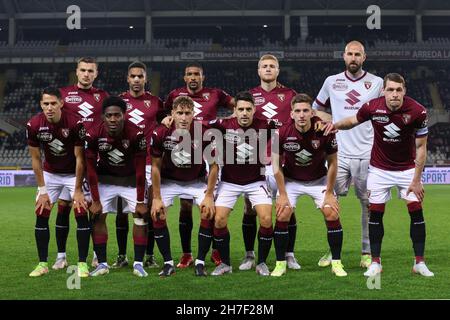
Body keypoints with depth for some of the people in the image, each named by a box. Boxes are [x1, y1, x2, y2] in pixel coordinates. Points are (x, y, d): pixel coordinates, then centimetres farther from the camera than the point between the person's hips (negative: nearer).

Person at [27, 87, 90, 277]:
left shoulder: (74, 123, -26)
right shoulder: (34, 125, -18)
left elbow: (79, 158, -18)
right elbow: (36, 159, -7)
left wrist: (77, 190, -16)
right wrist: (42, 190, -8)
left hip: (74, 173, -2)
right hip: (50, 174, 3)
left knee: (81, 215, -10)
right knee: (41, 215, -3)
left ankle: (82, 263, 0)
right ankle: (42, 264, 7)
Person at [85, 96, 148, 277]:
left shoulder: (136, 134, -28)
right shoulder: (93, 135, -23)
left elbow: (140, 170, -20)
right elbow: (91, 170, -13)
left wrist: (140, 201, -18)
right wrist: (95, 200, -12)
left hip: (131, 179, -1)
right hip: (105, 178, 1)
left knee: (141, 215, -9)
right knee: (98, 216, -5)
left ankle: (138, 264, -2)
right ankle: (102, 264, 4)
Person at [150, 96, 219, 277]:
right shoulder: (160, 133, -22)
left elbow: (214, 166, -12)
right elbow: (156, 166, -10)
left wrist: (209, 195, -14)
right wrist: (156, 197, -11)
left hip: (197, 181, 0)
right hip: (169, 180, 1)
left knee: (208, 214, -17)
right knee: (157, 215, -14)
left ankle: (200, 262, -1)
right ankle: (168, 263, 0)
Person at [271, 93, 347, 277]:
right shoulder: (282, 133, -22)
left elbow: (332, 163, -9)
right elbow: (277, 166, -9)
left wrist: (329, 193, -8)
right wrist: (282, 194, -10)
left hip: (319, 179, 0)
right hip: (291, 180, 0)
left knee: (332, 214, -12)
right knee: (282, 216, -13)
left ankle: (336, 263, 2)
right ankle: (280, 264, 1)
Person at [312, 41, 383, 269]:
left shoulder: (377, 83, 5)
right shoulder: (331, 81, 9)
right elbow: (316, 109, 19)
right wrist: (333, 122, 2)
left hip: (366, 154, -1)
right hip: (338, 153, 1)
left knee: (368, 203, 2)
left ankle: (367, 252, 11)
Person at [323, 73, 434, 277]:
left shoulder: (417, 111, -21)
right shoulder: (372, 107, -17)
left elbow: (421, 147, -13)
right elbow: (353, 121, 4)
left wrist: (416, 180, -15)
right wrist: (337, 125, -17)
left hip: (407, 168, -1)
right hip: (379, 169, 1)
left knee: (416, 211, -5)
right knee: (375, 213, 0)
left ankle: (419, 263, 7)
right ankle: (375, 262, 11)